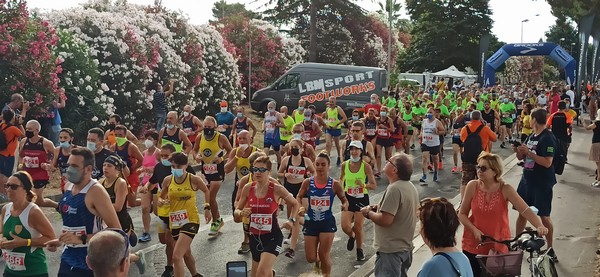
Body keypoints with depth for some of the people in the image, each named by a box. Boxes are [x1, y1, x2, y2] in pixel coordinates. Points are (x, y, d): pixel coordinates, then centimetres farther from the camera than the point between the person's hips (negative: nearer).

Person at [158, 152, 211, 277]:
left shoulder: (194, 179, -11)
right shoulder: (167, 180, -3)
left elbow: (206, 191, 9)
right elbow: (160, 197, 12)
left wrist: (207, 208, 3)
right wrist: (161, 202, -11)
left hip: (191, 221, -5)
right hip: (174, 222, 5)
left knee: (176, 257, -20)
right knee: (186, 252, 27)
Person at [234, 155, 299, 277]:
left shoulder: (277, 189, -11)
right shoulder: (248, 189, -2)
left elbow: (295, 204, 6)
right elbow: (236, 212, 8)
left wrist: (292, 220, -6)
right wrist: (241, 213, -13)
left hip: (272, 236, -4)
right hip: (254, 237, 5)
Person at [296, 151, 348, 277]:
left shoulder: (335, 184, -9)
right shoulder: (307, 182, -6)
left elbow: (344, 199, 5)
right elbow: (299, 197, 10)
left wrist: (345, 205, -17)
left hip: (327, 223, -2)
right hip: (311, 222, 2)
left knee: (324, 255, 0)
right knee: (310, 258, 5)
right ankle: (318, 260, 44)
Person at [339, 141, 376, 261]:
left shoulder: (366, 166, -12)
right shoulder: (344, 165, -4)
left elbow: (374, 185, -11)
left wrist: (364, 185, -29)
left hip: (362, 198, -2)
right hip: (348, 198, 2)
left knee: (358, 228, 2)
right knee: (345, 226, -8)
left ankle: (359, 249, 30)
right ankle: (351, 237, 30)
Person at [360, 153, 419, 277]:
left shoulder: (394, 189, -24)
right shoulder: (410, 186, 7)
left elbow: (385, 220, -29)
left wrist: (369, 213, -12)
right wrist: (379, 208, 9)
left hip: (390, 249, -10)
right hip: (405, 247, 10)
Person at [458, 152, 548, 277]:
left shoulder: (505, 189, -13)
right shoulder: (472, 186, -9)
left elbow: (526, 210, -18)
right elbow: (462, 214, -1)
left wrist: (540, 226, -34)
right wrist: (474, 230, -15)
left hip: (498, 247, -1)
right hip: (473, 246, 1)